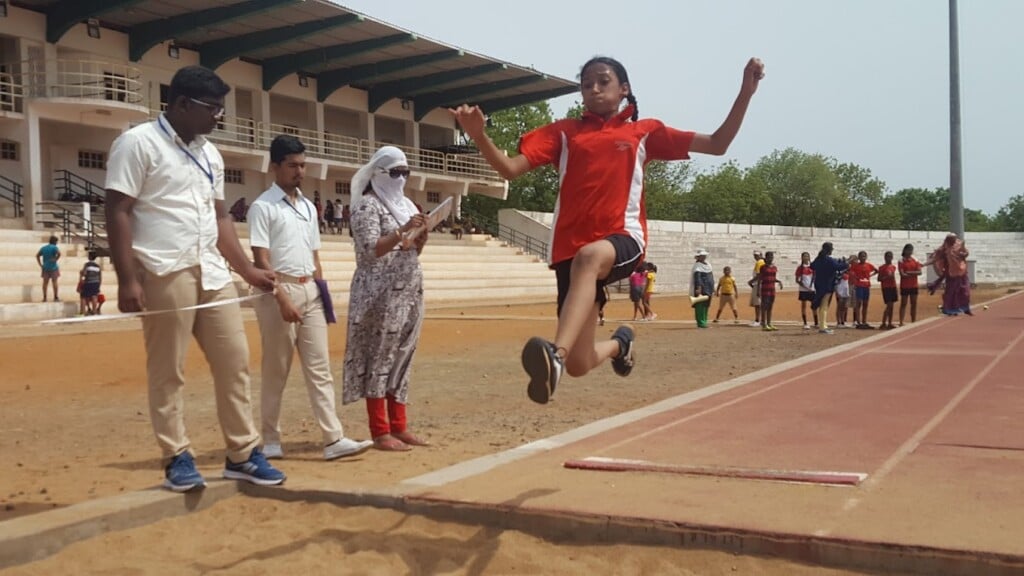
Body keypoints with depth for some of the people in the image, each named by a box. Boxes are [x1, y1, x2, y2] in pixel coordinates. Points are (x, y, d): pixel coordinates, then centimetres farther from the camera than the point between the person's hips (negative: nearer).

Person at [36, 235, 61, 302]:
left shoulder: (43, 247, 10)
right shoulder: (54, 247, -8)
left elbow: (37, 255, 9)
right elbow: (59, 253, -27)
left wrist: (40, 265, 8)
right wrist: (55, 259, -14)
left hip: (45, 267, 5)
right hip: (53, 267, -5)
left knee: (45, 282, 8)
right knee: (54, 282, 0)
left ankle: (44, 297, 8)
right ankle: (56, 297, 1)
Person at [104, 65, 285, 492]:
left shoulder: (210, 154, 17)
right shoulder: (138, 143, -5)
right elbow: (118, 214, -10)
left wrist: (247, 270, 16)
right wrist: (127, 280, -17)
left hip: (213, 274, 7)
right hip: (165, 275, -7)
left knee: (235, 361, 6)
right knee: (168, 371, 0)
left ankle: (242, 454, 14)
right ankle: (177, 457, 11)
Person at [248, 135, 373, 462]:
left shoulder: (308, 207, 16)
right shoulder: (263, 207, -5)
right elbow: (261, 259, -12)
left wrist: (323, 292, 13)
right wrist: (282, 298, -19)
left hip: (310, 291, 6)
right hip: (279, 291, -6)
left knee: (320, 368, 1)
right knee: (275, 370, 2)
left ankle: (333, 440, -1)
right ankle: (270, 440, 13)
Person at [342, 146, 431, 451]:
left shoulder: (406, 205, 18)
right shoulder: (367, 205, -6)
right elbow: (370, 250, -16)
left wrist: (420, 235, 0)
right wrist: (402, 230, -21)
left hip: (409, 291, 8)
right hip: (381, 294, -8)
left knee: (401, 357, 8)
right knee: (380, 358, -6)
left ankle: (399, 426, 14)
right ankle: (380, 432, -4)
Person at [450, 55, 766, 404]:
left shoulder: (644, 132, 13)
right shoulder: (563, 132, 13)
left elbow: (717, 145, 12)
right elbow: (510, 169, 1)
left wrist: (746, 92, 1)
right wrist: (478, 135, -17)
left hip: (624, 240, -2)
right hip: (570, 248, 2)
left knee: (589, 257, -41)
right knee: (578, 365, -2)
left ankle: (555, 355, -54)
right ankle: (619, 343, 35)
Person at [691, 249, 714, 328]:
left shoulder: (707, 265, 18)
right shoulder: (697, 265, -9)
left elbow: (711, 276, 23)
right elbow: (697, 277, -19)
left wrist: (713, 287, 21)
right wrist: (699, 288, -28)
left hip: (708, 289, 9)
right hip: (701, 289, -9)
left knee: (706, 306, 11)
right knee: (701, 306, -9)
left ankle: (704, 322, 17)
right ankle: (701, 323, -8)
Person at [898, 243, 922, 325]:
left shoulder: (915, 260, 7)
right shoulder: (901, 260, -6)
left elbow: (919, 272, -3)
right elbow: (902, 274, -16)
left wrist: (909, 272, -16)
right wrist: (914, 274, -9)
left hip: (914, 285, 5)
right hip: (904, 286, -5)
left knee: (914, 304, 8)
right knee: (903, 304, -2)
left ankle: (914, 322, 15)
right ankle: (901, 323, -2)